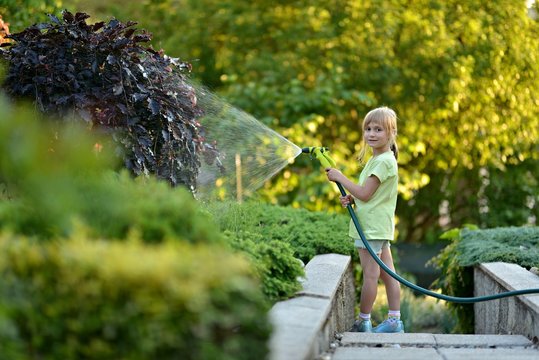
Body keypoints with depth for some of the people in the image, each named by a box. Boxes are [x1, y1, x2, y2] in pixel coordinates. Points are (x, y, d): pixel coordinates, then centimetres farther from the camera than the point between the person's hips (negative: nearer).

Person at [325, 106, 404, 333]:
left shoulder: (384, 161, -16)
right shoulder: (376, 159, 16)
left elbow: (364, 194, -19)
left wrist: (340, 177, -10)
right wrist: (351, 199, 4)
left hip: (371, 227, -10)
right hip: (379, 227, 10)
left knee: (370, 274, -3)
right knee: (388, 273, 10)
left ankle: (363, 322, 3)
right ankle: (394, 321, 15)